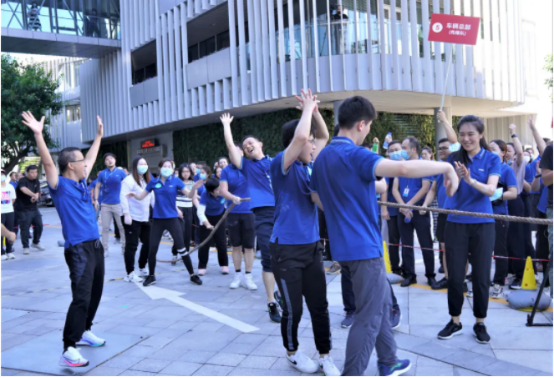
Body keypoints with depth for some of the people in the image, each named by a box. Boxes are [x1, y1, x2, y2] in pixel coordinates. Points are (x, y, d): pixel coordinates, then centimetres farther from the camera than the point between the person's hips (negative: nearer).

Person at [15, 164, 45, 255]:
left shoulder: (37, 181, 9)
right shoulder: (22, 181, -12)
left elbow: (38, 192, -2)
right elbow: (24, 189, -32)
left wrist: (35, 197, -25)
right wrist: (34, 195, -46)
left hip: (34, 208, 6)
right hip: (23, 209, -6)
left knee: (39, 225, 9)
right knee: (25, 228, -4)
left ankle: (36, 242, 30)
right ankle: (25, 247, 8)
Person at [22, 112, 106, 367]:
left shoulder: (80, 182, 13)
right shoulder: (60, 185, -7)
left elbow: (91, 159, 27)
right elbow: (47, 163, -23)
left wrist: (99, 135, 34)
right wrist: (38, 134, -34)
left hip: (95, 245, 8)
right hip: (78, 249, -8)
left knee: (95, 293, 17)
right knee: (81, 298, -13)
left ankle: (84, 332, 35)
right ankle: (68, 351, -7)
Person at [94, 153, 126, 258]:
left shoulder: (120, 172, 0)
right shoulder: (102, 173, 4)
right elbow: (97, 187, 9)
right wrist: (96, 200, 0)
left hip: (118, 204, -1)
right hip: (105, 204, 1)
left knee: (122, 227, 3)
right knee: (105, 228, 5)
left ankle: (124, 248, 14)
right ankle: (105, 249, 13)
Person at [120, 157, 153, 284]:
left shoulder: (147, 181, 16)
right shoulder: (129, 180, -10)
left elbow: (151, 197, 18)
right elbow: (123, 197, -17)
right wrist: (126, 214, -24)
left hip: (145, 219, 8)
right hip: (132, 219, -8)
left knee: (148, 243, 11)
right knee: (131, 246, -2)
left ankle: (142, 269, 27)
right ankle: (130, 274, 5)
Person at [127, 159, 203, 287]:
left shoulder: (176, 180, -4)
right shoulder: (153, 182, 2)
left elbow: (189, 195, -7)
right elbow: (141, 196, 7)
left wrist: (194, 188, -29)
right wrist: (134, 195, -15)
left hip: (172, 219, -2)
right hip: (157, 219, 2)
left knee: (181, 248, -3)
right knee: (152, 249, 6)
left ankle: (193, 275, 9)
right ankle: (151, 276, 25)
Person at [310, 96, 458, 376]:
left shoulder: (322, 157, 8)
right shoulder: (354, 154, -20)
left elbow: (316, 197, 22)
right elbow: (403, 168, -33)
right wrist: (447, 167, -20)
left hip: (345, 244, 10)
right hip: (363, 246, -9)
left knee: (381, 303, 23)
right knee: (368, 317, 1)